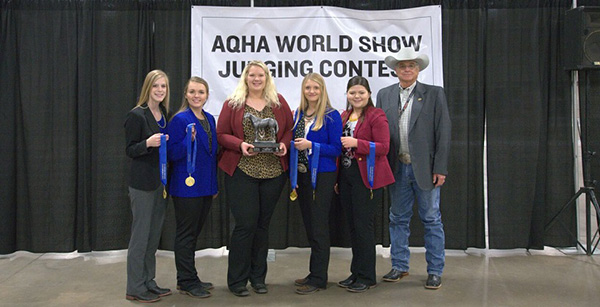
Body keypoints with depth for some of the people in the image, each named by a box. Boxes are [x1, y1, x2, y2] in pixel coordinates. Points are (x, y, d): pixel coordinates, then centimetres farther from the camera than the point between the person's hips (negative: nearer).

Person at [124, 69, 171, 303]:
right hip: (142, 183, -7)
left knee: (154, 234, 13)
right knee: (140, 234, -1)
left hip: (161, 181, 8)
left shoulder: (164, 115, 10)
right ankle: (135, 288, 9)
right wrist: (148, 143, -29)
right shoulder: (136, 115, -11)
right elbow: (130, 150, -11)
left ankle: (148, 282, 24)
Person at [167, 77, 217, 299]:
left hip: (206, 187, 7)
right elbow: (172, 154, -14)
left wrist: (214, 185, 16)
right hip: (187, 187, -7)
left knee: (193, 234, 16)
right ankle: (187, 282, 12)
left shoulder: (210, 119, 11)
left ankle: (188, 278, 27)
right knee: (186, 234, 2)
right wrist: (188, 140, -30)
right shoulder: (180, 120, -11)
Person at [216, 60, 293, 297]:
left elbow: (290, 128, 12)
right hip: (241, 171, -3)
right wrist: (240, 144, -15)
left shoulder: (278, 102, 10)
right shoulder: (233, 103, 3)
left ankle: (258, 277, 23)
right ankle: (237, 280, 9)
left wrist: (284, 144, -8)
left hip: (273, 172, 3)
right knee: (245, 224, -6)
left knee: (263, 224, 10)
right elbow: (221, 134, 1)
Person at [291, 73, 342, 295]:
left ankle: (318, 279, 8)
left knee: (319, 227, -1)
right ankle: (314, 272, 26)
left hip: (322, 175, -7)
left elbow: (336, 149, -12)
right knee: (309, 225, 14)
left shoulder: (331, 115, -9)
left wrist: (311, 145, -19)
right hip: (302, 174, 7)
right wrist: (295, 144, -1)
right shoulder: (299, 114, 10)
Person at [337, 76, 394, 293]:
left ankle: (366, 277, 9)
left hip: (366, 177, -7)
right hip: (346, 175, 7)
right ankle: (356, 273, 24)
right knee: (352, 225, 13)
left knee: (363, 225, -3)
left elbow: (384, 147, -16)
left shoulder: (376, 116, -8)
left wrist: (356, 143, -23)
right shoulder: (344, 116, 14)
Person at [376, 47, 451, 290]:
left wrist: (440, 168, -10)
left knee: (431, 220, 5)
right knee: (398, 219, 12)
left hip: (425, 168, -3)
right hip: (397, 168, 3)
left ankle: (435, 271, 16)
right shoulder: (384, 95, 8)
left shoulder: (434, 94, 0)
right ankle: (399, 266, 25)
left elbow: (443, 133, -3)